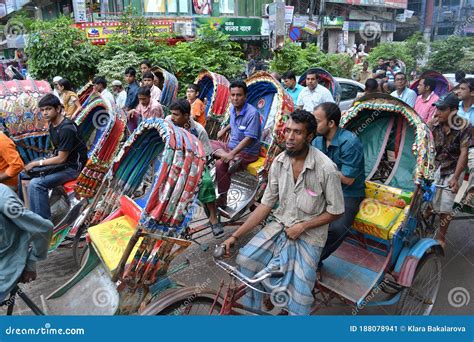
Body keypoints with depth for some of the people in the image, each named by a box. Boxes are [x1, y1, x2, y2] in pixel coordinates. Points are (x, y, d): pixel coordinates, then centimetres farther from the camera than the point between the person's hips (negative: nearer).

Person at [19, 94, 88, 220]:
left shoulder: (67, 129, -24)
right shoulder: (52, 125, 4)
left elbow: (62, 158, -21)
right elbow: (57, 150, 13)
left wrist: (37, 163, -13)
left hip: (72, 166, -10)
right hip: (60, 160, 10)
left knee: (36, 184, -26)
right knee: (22, 173, 12)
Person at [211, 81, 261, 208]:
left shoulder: (252, 113, -21)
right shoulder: (232, 109, 3)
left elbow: (249, 139, -26)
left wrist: (232, 154, -29)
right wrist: (225, 129, 16)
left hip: (247, 152, -8)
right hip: (231, 145, 9)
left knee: (220, 164, -28)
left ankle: (222, 201, -14)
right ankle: (232, 160, -25)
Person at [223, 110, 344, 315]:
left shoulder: (326, 168, -20)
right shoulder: (279, 162, -6)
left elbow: (335, 212, -9)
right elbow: (266, 204, -2)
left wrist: (302, 226, -16)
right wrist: (236, 235, -6)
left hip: (309, 233, -4)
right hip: (280, 225, 4)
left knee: (299, 294, -14)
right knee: (246, 259, -11)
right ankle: (251, 309, 13)